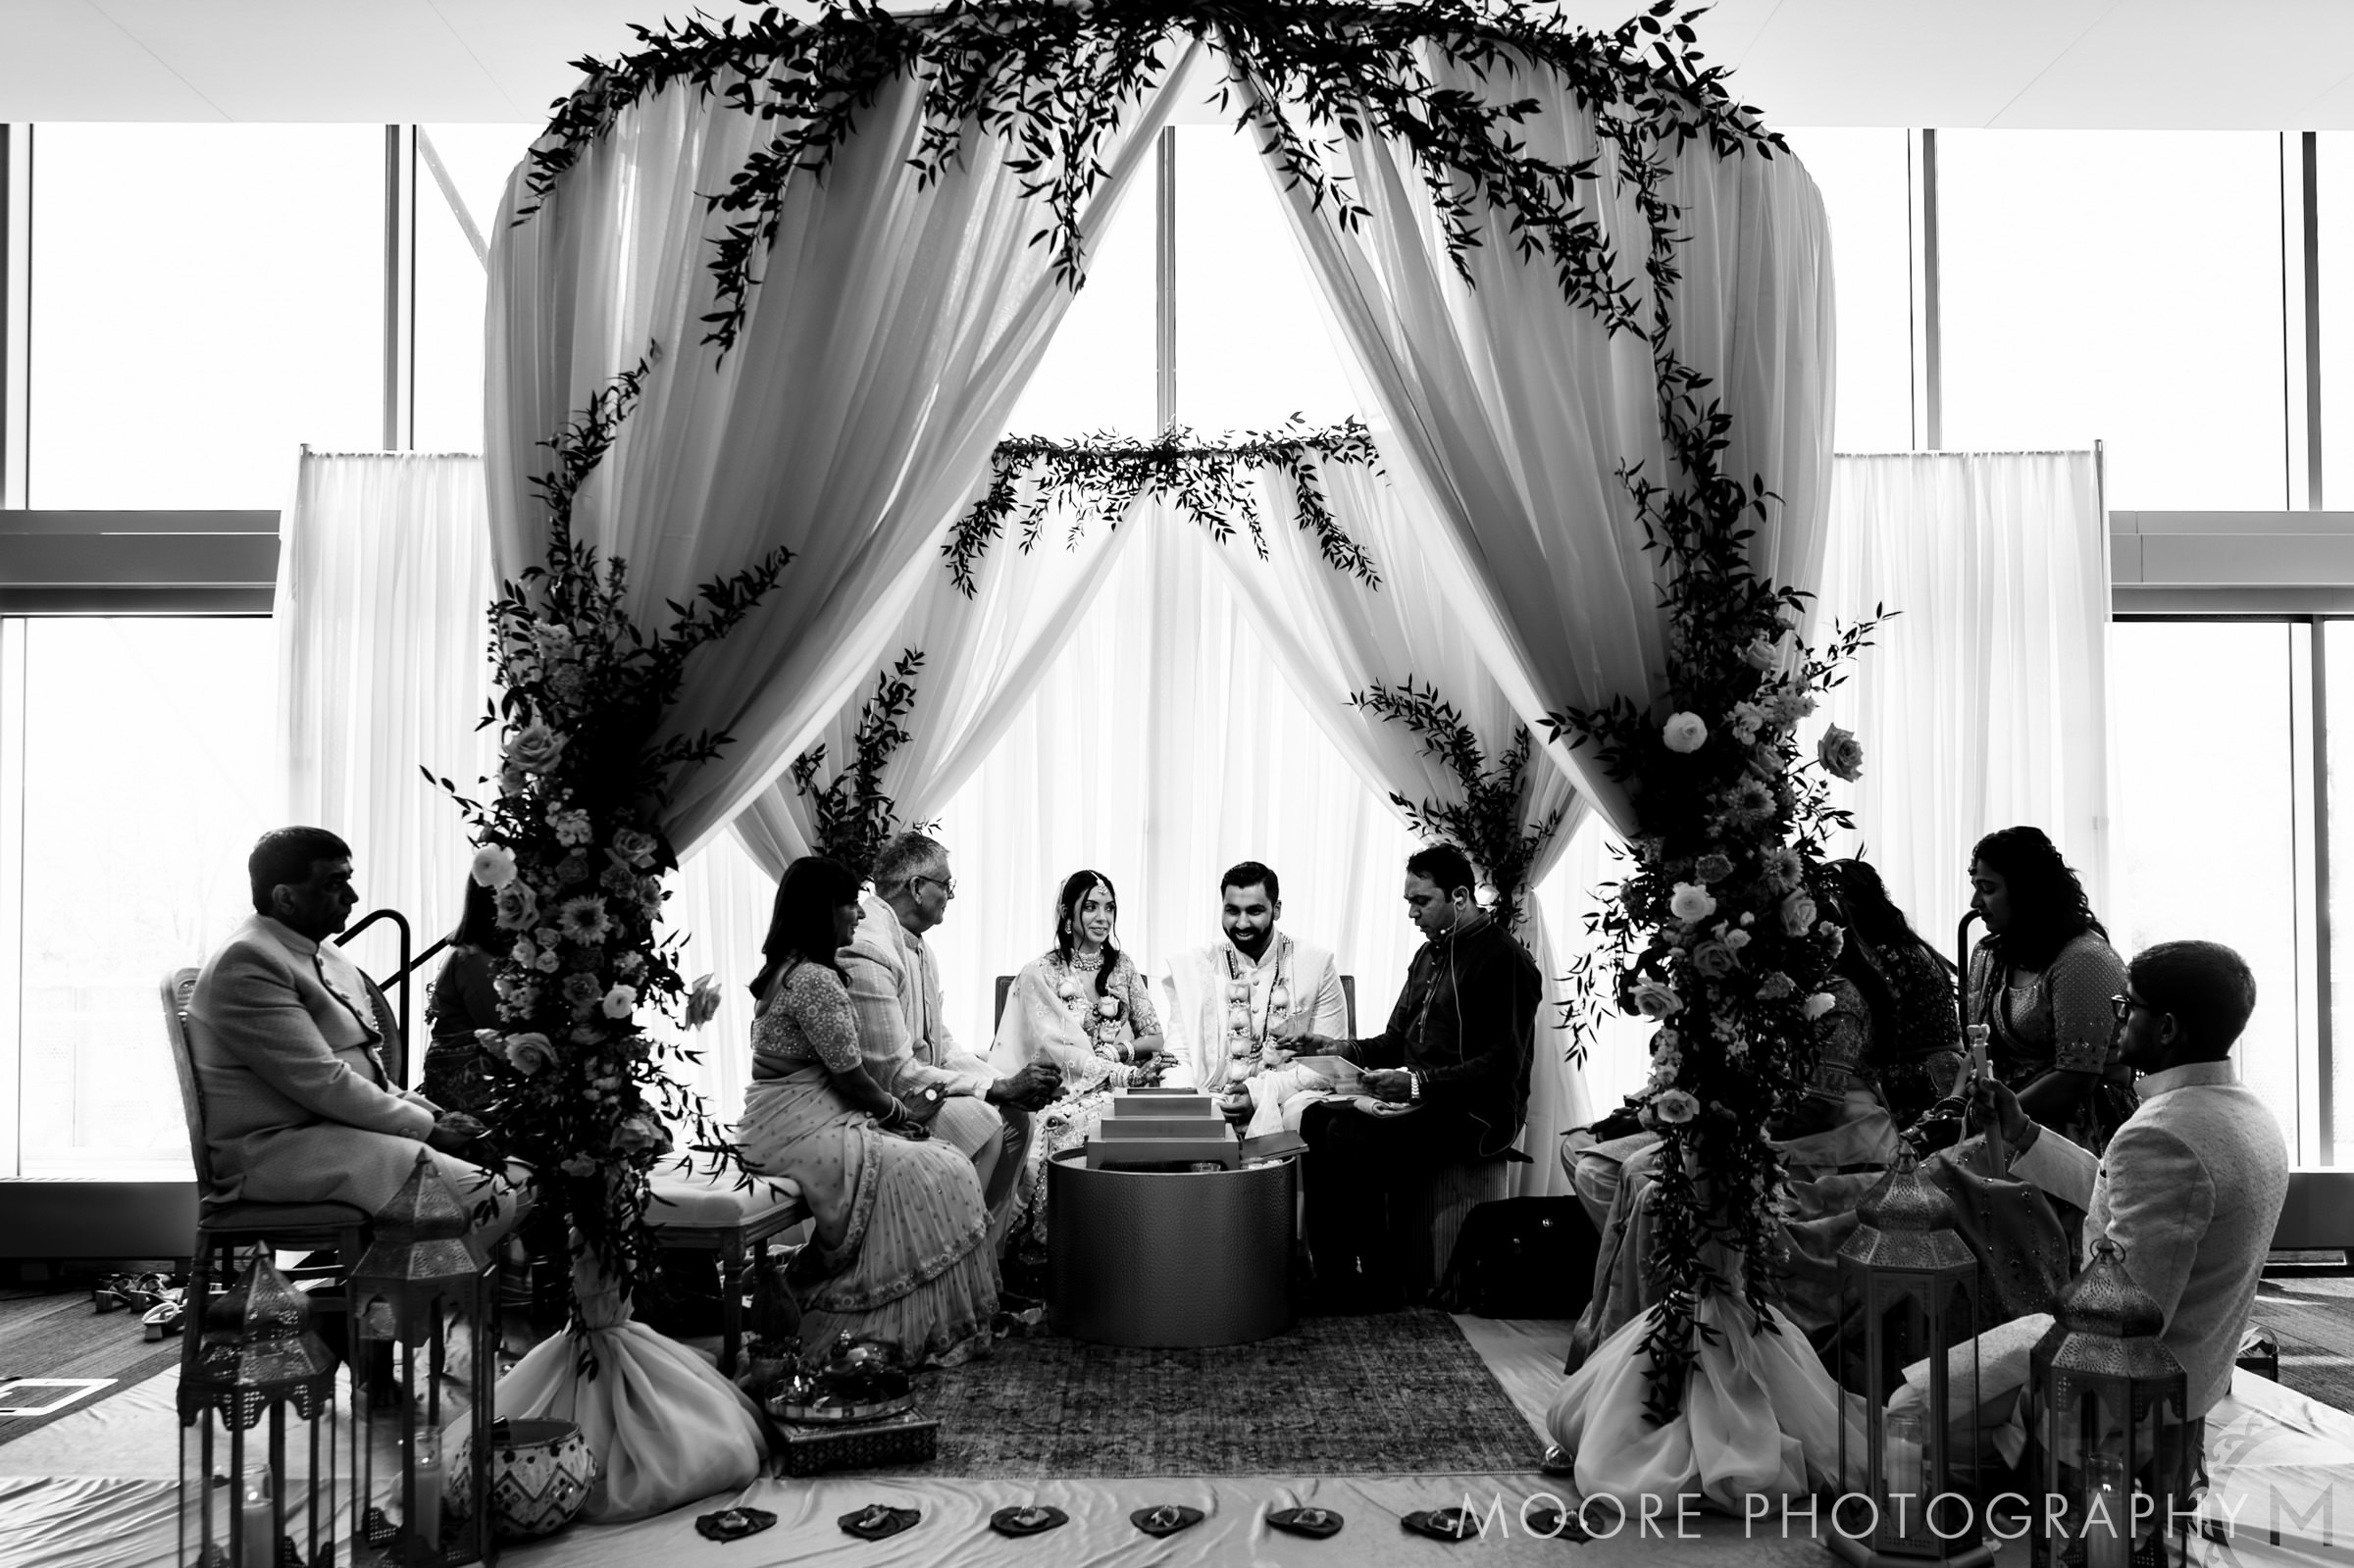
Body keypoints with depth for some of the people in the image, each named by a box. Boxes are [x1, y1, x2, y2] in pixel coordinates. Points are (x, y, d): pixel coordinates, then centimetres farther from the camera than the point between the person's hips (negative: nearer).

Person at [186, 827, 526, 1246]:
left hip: (347, 1126, 10)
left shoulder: (323, 953, 16)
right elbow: (322, 1084, -20)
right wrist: (425, 1126, -14)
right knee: (489, 1197, -23)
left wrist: (431, 1116, 3)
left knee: (516, 1179, -5)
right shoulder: (246, 964, -14)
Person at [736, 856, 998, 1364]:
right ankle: (923, 1331, -9)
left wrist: (890, 1111, 9)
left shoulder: (787, 969, 14)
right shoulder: (815, 980, -18)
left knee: (942, 1165, 5)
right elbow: (850, 1075, -15)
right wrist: (899, 1114, 2)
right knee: (931, 1174, -15)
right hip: (804, 1128, -10)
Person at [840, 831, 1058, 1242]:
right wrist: (1000, 1087, -21)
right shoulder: (866, 952, -23)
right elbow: (897, 1073, -25)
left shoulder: (917, 945, 11)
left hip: (911, 1086, 10)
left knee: (1015, 1119, 0)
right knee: (980, 1124, -24)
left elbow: (940, 1042, 13)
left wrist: (1010, 1083, -4)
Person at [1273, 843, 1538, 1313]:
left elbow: (1502, 1066, -18)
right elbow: (1395, 1041, 21)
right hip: (1420, 1103, 9)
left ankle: (1379, 1290, -15)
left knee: (1350, 1134, -27)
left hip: (1478, 1114, -9)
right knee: (1317, 1118, -10)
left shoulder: (1505, 960, -10)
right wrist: (1336, 1049, 3)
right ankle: (1332, 1287, -10)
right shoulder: (1430, 955, 19)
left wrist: (1418, 1081, -25)